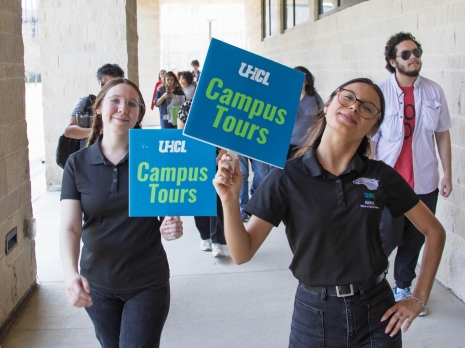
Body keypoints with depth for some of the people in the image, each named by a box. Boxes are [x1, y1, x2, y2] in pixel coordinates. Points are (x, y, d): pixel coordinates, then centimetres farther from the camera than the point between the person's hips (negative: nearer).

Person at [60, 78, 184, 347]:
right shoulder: (78, 163, -6)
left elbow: (169, 212, 1)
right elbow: (70, 228, -12)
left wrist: (171, 227, -23)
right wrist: (71, 274, -30)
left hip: (148, 282, -2)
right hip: (97, 283, 2)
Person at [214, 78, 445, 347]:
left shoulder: (380, 176, -6)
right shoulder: (287, 177, -11)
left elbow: (434, 230, 5)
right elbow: (242, 253, -12)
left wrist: (419, 298, 0)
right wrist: (230, 201, -29)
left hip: (376, 311, 1)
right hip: (314, 312, 0)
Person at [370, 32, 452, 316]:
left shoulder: (434, 91, 0)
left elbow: (442, 134, 8)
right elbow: (369, 140, -7)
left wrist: (447, 174, 7)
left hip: (425, 183, 4)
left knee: (416, 240, 13)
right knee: (386, 239, 1)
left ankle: (403, 288, 32)